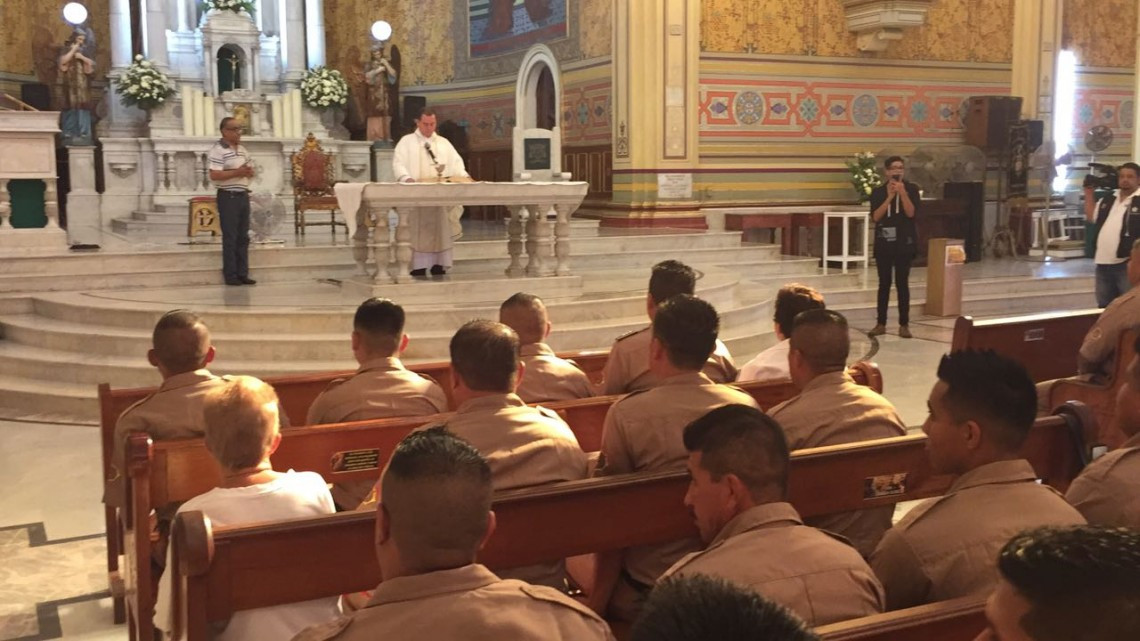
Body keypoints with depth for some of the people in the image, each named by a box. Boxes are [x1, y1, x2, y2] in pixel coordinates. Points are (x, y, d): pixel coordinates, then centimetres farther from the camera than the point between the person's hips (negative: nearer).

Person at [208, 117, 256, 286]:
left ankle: (242, 274, 16)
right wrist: (237, 172, -22)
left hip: (243, 195, 8)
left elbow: (250, 171, 22)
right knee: (230, 238, -3)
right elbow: (214, 175, -20)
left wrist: (248, 172, -2)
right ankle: (230, 275, 3)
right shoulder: (218, 150, -11)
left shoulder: (242, 150, 15)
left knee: (243, 237, 10)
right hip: (228, 197, -8)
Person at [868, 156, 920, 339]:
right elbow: (875, 217, -8)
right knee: (884, 283, 5)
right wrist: (889, 197, -15)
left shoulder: (911, 189, 0)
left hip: (904, 243, -1)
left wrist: (902, 193, -20)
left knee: (902, 283, 0)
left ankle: (904, 325, 5)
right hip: (883, 243, 1)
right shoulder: (878, 192, 3)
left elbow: (911, 213, -11)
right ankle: (881, 324, 10)